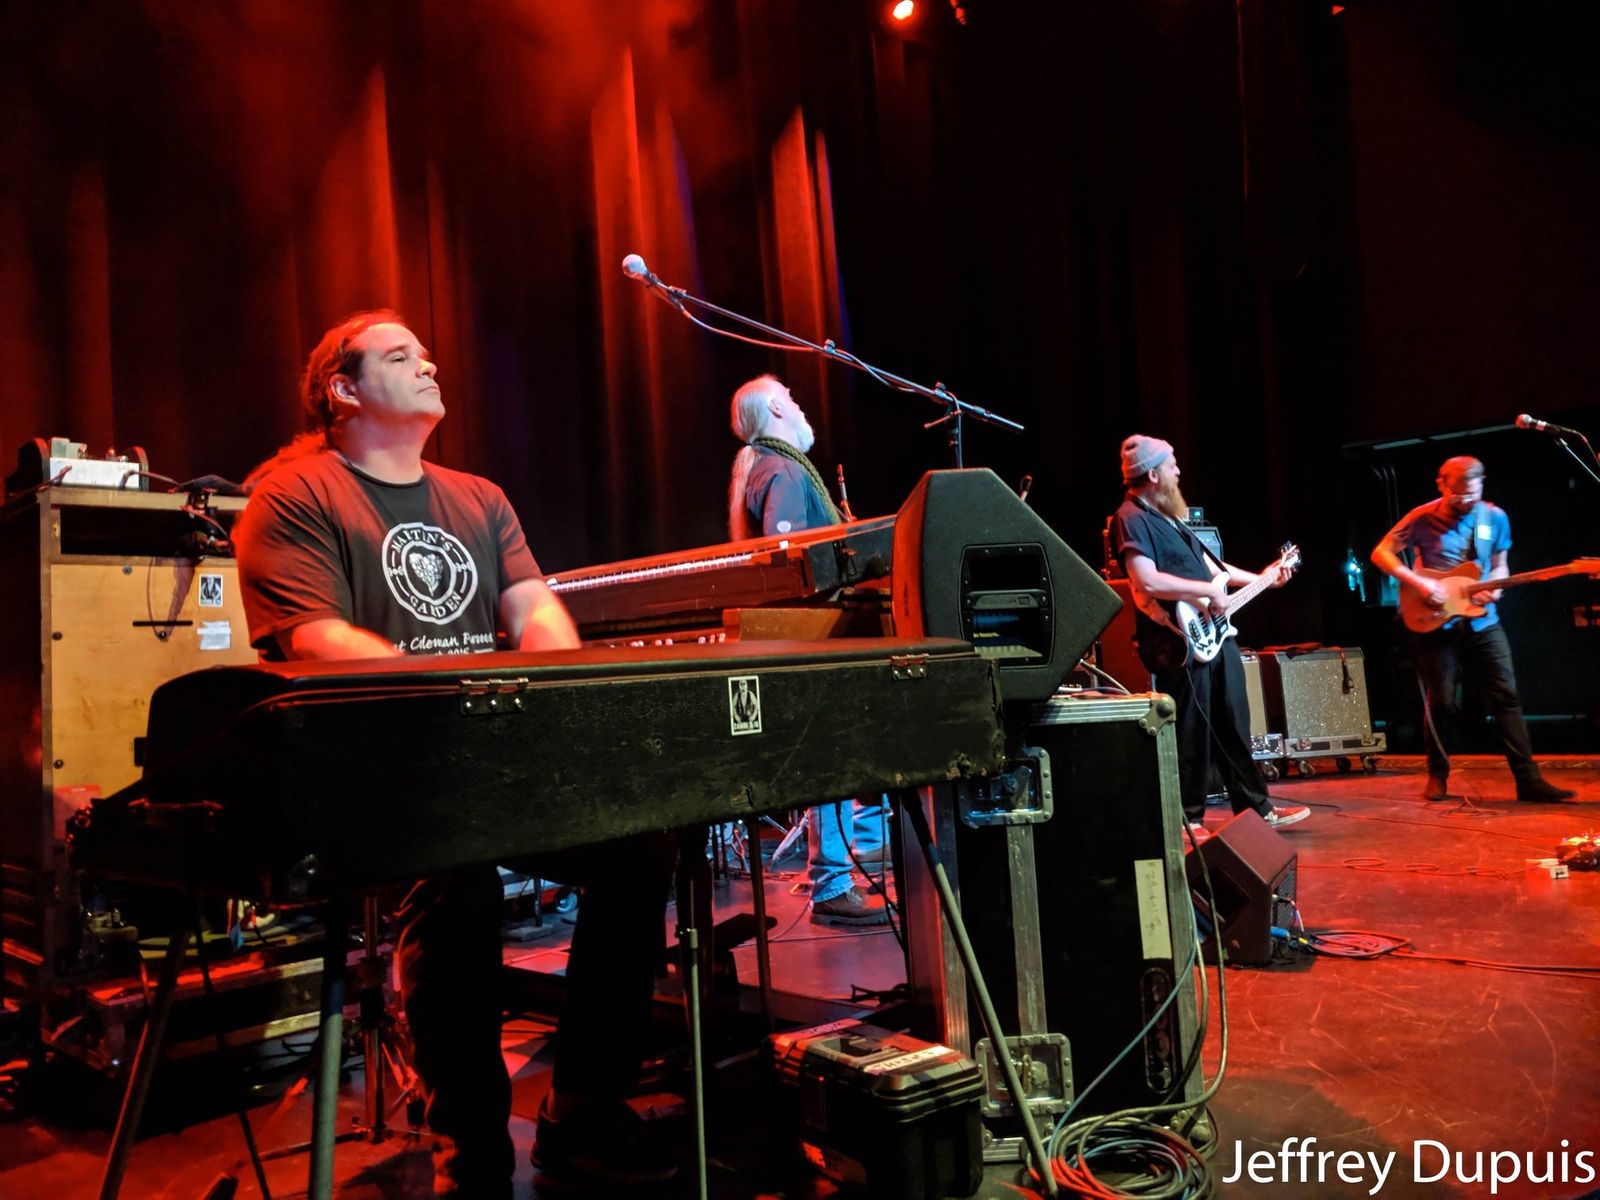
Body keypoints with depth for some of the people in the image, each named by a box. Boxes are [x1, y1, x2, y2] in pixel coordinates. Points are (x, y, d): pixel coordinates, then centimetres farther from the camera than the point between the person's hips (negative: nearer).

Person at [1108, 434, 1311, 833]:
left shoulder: (1170, 517, 18)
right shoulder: (1132, 519, -14)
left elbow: (1208, 563, 26)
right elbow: (1147, 581, -26)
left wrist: (1262, 580, 26)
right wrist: (1207, 590, -19)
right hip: (1181, 644, -10)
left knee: (1234, 729, 16)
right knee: (1191, 737, -2)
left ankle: (1256, 807, 26)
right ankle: (1188, 820, 11)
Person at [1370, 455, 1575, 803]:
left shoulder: (1495, 517, 4)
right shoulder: (1423, 518, -7)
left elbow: (1499, 565, 14)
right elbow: (1380, 554, -7)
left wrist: (1493, 587, -9)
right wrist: (1419, 582, -18)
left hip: (1482, 622, 3)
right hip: (1436, 625, -3)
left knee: (1507, 697, -1)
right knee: (1441, 703, 0)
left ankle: (1528, 778, 1)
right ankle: (1438, 777, 15)